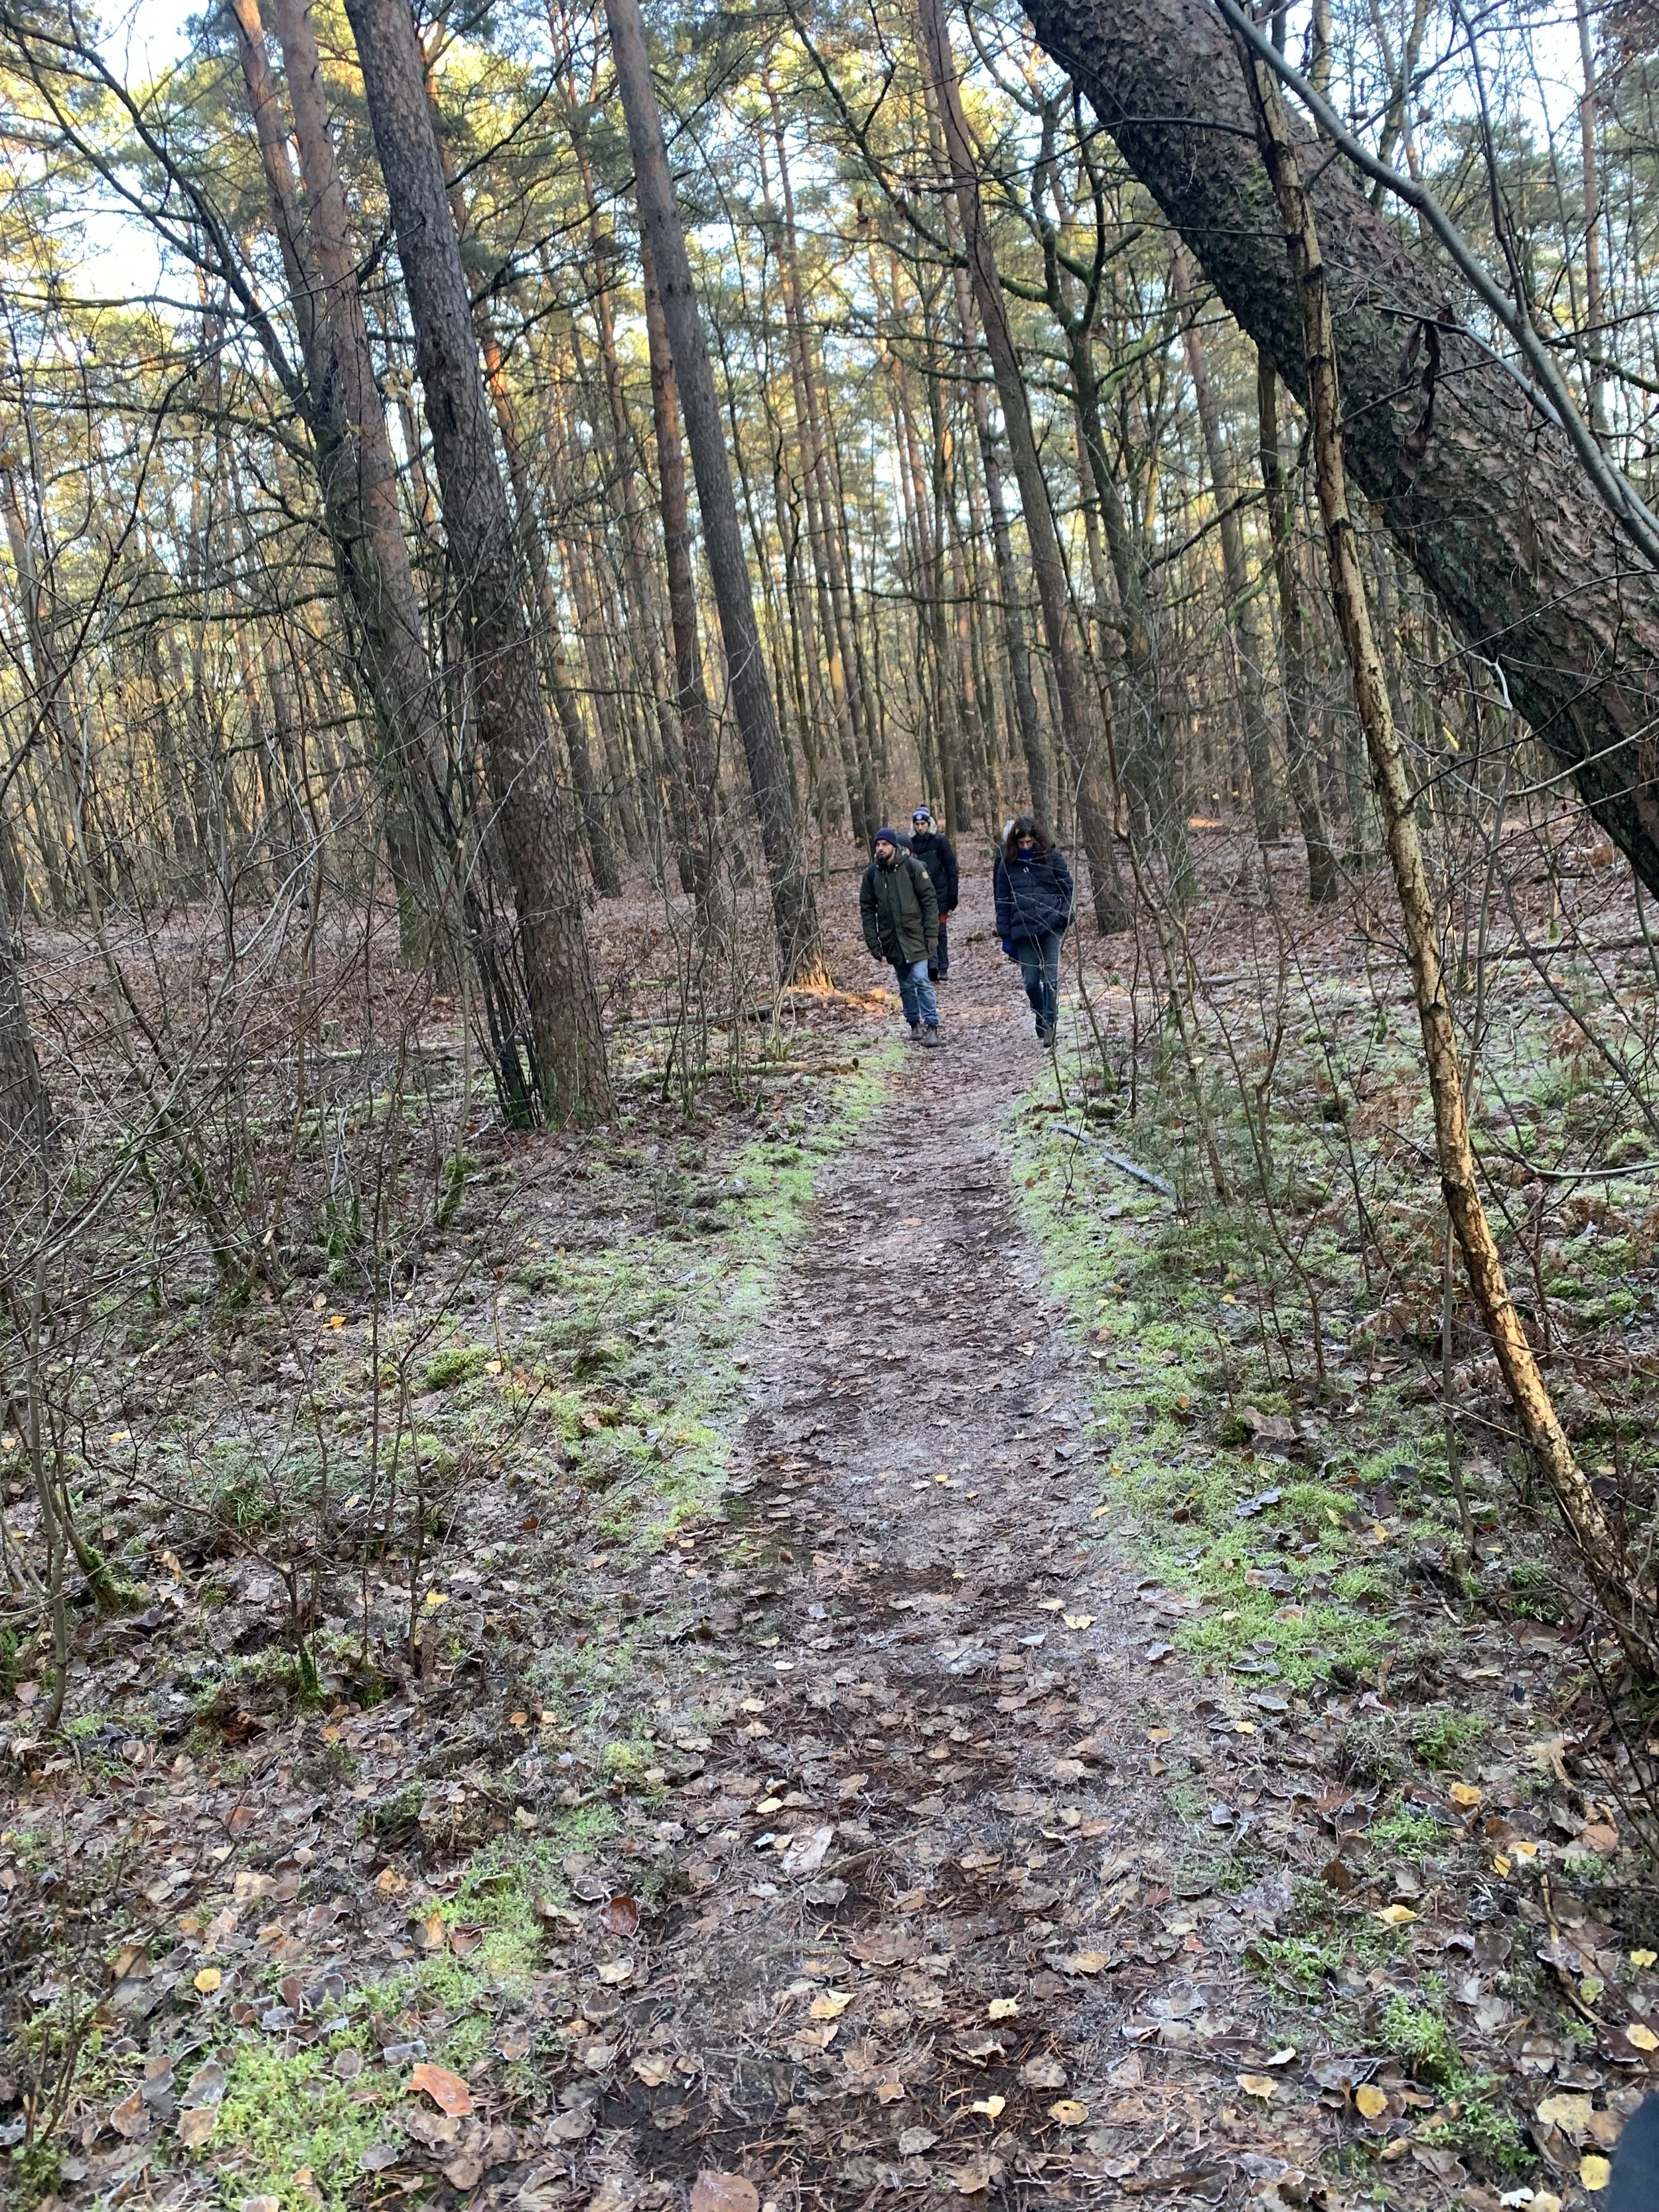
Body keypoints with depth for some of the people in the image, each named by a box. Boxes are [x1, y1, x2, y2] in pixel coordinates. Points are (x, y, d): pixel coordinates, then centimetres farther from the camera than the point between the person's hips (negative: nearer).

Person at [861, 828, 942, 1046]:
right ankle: (914, 1023, 23)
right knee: (906, 985, 10)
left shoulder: (913, 867, -6)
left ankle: (932, 1026, -8)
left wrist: (932, 934, -10)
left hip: (915, 936, -3)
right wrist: (873, 942, 2)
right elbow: (867, 909, 7)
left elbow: (930, 900, -5)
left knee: (920, 979, -12)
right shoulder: (872, 873, 3)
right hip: (892, 939, 4)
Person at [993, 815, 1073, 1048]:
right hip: (1023, 931, 2)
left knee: (1050, 977, -8)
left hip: (1050, 926, -2)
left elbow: (1067, 887, 5)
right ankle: (1043, 1025, 22)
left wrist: (1064, 915, -8)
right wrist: (1005, 935, 5)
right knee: (1030, 982, 4)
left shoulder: (1052, 856, 1)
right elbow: (1002, 902, 8)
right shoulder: (1007, 864, 5)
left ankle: (1050, 1023, -1)